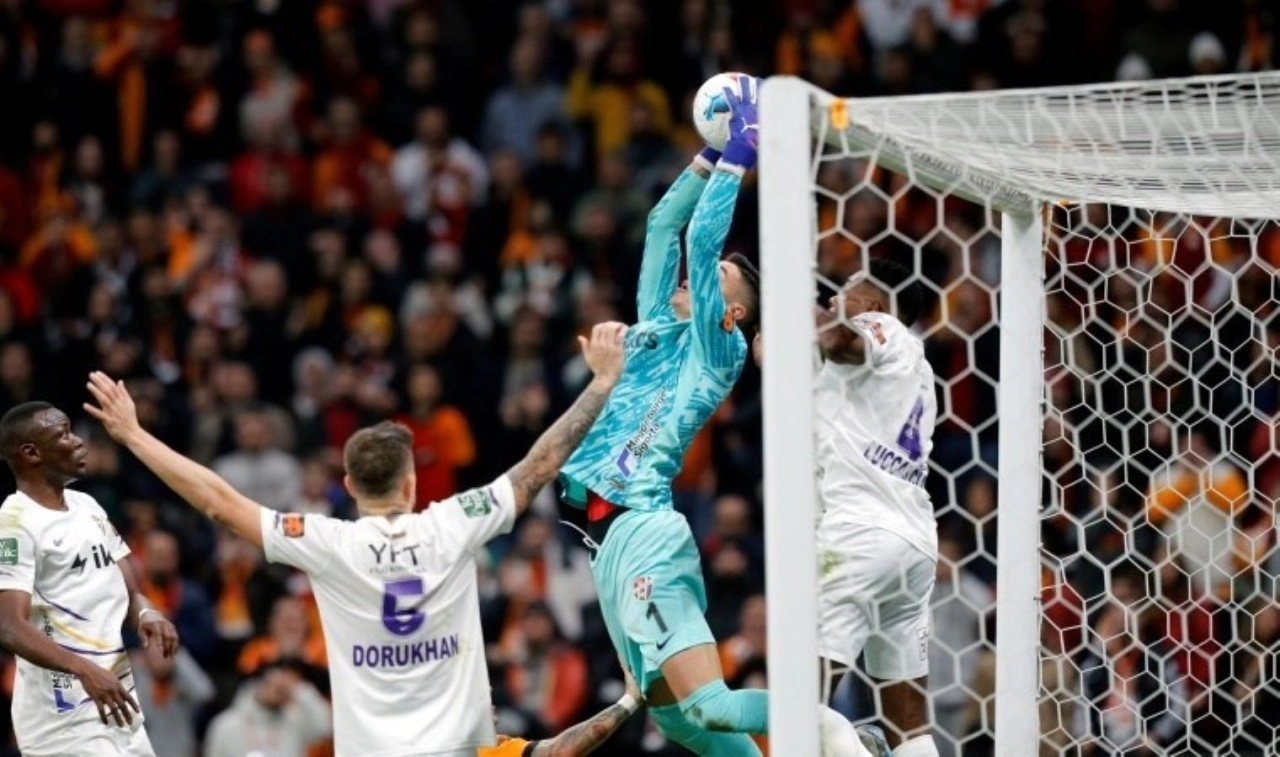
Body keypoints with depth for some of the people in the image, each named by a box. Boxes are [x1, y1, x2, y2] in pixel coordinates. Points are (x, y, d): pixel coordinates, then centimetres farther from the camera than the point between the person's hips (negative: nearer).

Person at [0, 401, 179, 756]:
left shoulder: (87, 506, 14)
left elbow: (128, 593, 19)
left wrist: (146, 615, -6)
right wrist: (84, 670, -37)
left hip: (117, 702, 9)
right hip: (65, 715, -9)